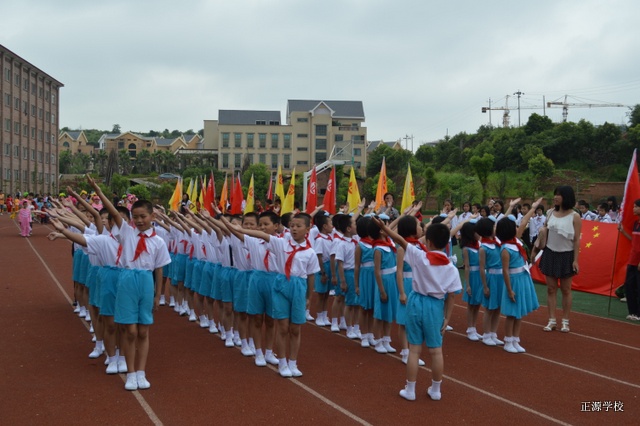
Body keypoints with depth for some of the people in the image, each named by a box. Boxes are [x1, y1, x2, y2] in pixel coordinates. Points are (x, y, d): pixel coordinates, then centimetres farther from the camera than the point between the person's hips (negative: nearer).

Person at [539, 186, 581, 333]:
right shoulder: (550, 213, 3)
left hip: (566, 255, -3)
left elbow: (577, 240, -8)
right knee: (551, 288, 5)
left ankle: (565, 321, 16)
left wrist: (575, 260, -11)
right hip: (550, 254, 3)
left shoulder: (574, 216, -8)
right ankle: (552, 321, 11)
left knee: (566, 289, 6)